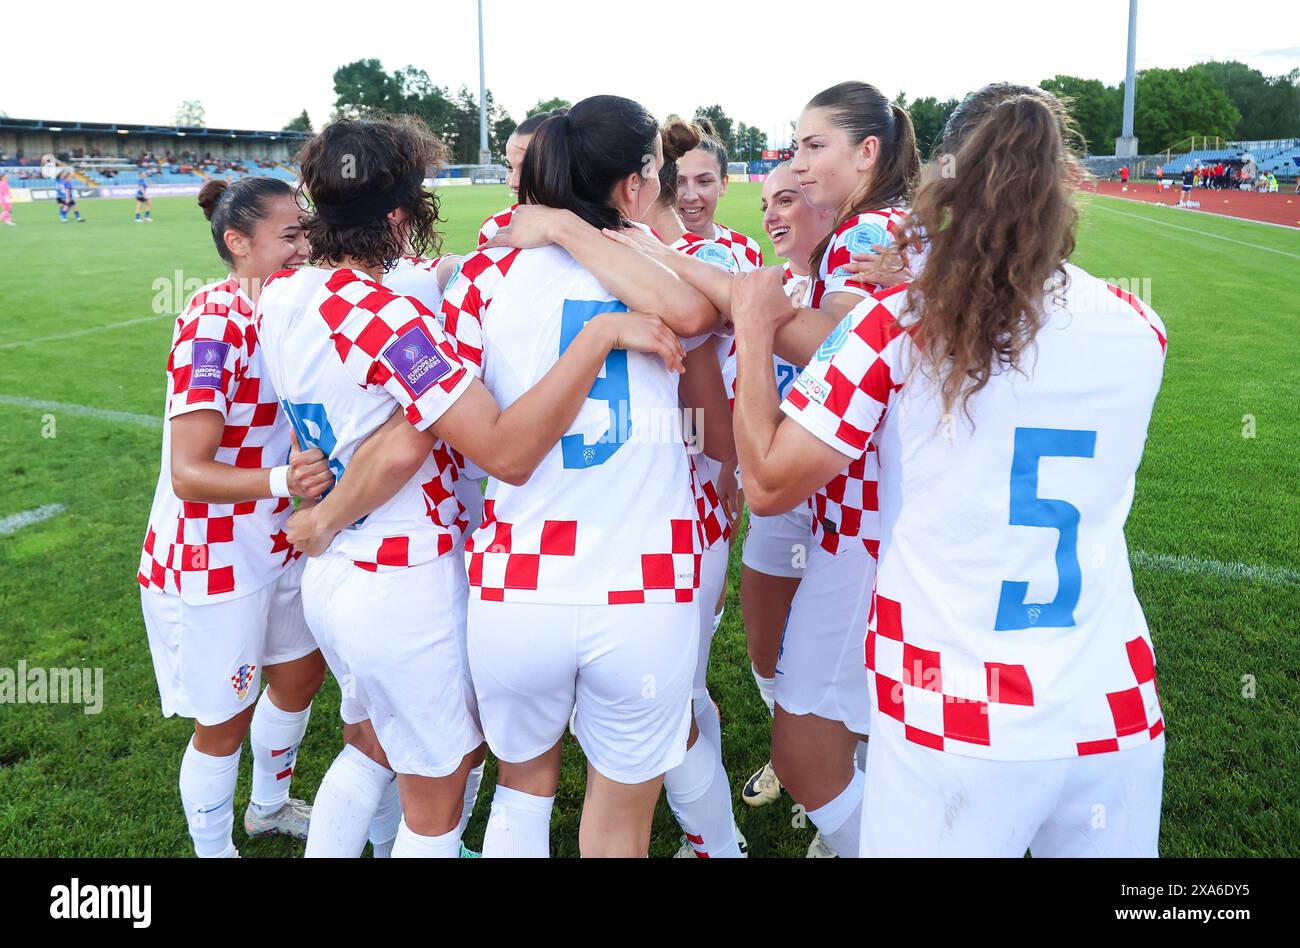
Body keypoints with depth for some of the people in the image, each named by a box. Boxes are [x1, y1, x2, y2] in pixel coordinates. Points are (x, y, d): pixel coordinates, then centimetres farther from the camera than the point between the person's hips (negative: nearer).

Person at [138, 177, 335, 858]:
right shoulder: (213, 323, -23)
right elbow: (189, 474, -28)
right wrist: (282, 480, -44)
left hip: (272, 541, 9)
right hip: (212, 558, -9)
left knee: (302, 670, 22)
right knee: (226, 721, 7)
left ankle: (269, 807, 47)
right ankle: (214, 848, 32)